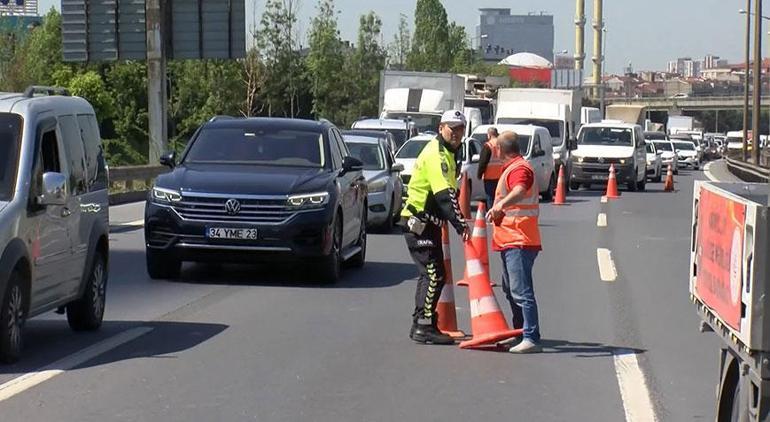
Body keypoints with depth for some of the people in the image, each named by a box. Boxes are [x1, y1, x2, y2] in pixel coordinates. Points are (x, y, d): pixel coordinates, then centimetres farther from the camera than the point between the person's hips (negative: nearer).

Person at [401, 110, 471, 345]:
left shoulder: (447, 153, 16)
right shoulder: (436, 154, -17)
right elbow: (445, 195, -26)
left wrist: (458, 221, 15)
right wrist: (461, 225, -31)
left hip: (428, 222, 11)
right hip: (418, 222, -11)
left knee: (430, 274, 14)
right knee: (434, 274, -12)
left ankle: (420, 325, 21)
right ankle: (424, 327, -11)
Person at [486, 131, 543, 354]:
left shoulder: (519, 168, -14)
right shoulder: (513, 168, 21)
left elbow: (519, 192, -37)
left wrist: (500, 204, -54)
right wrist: (498, 210, 56)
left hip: (519, 242, -11)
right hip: (511, 240, 11)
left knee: (521, 291, -16)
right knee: (511, 289, 20)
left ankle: (531, 339, -21)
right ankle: (520, 332, 30)